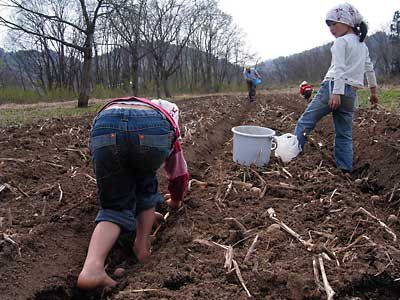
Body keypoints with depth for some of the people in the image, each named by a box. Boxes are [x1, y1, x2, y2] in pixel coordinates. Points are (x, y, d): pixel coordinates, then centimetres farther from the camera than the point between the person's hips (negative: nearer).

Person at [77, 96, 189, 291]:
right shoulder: (165, 113, 46)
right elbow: (179, 174, 53)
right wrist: (176, 200, 72)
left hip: (106, 127, 1)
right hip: (154, 129, -1)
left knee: (115, 206, 15)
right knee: (146, 186, 32)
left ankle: (92, 267, -8)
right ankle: (142, 244, 19)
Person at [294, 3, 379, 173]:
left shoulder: (341, 41, -3)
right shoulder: (363, 45, 20)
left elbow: (339, 68, -15)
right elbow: (370, 69, 27)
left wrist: (336, 92, -23)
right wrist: (373, 91, 35)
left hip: (333, 87, -7)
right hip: (351, 94, 7)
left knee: (305, 121, -1)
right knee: (344, 135, 9)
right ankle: (346, 170, 6)